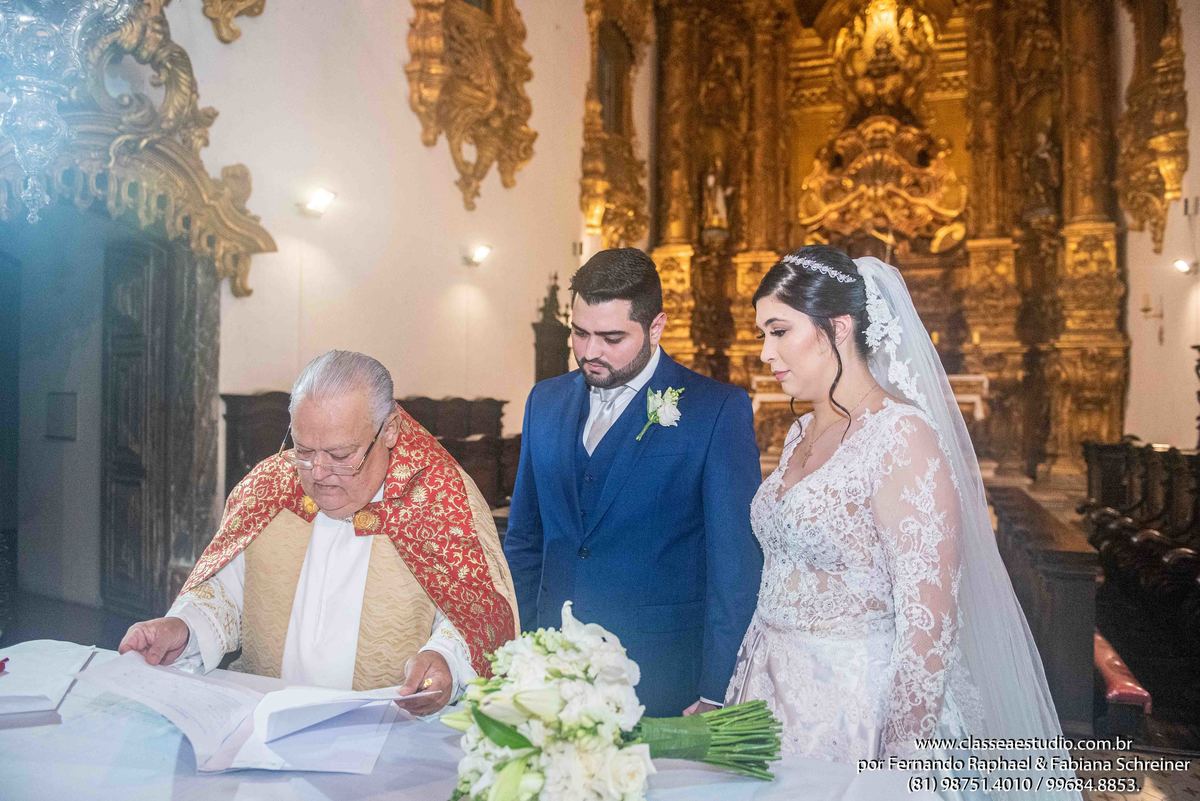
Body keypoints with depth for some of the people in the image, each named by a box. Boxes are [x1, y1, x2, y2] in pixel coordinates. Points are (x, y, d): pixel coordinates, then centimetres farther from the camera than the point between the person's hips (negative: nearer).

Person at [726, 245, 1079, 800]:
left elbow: (928, 620, -21)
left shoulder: (901, 435, -18)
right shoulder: (802, 433, 7)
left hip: (856, 705, -7)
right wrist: (738, 699, 11)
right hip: (779, 690, 7)